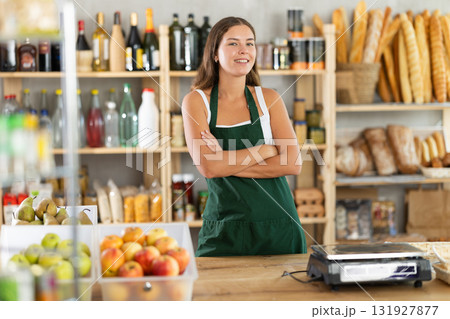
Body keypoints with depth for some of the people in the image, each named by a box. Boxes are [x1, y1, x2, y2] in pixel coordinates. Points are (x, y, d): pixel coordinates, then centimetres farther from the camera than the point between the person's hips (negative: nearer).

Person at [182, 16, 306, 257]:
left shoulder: (269, 99, 3)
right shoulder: (196, 101, -2)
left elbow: (293, 163, -8)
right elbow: (207, 166, -15)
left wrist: (228, 162, -14)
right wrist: (265, 150, -12)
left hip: (277, 227, 2)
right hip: (224, 231, -2)